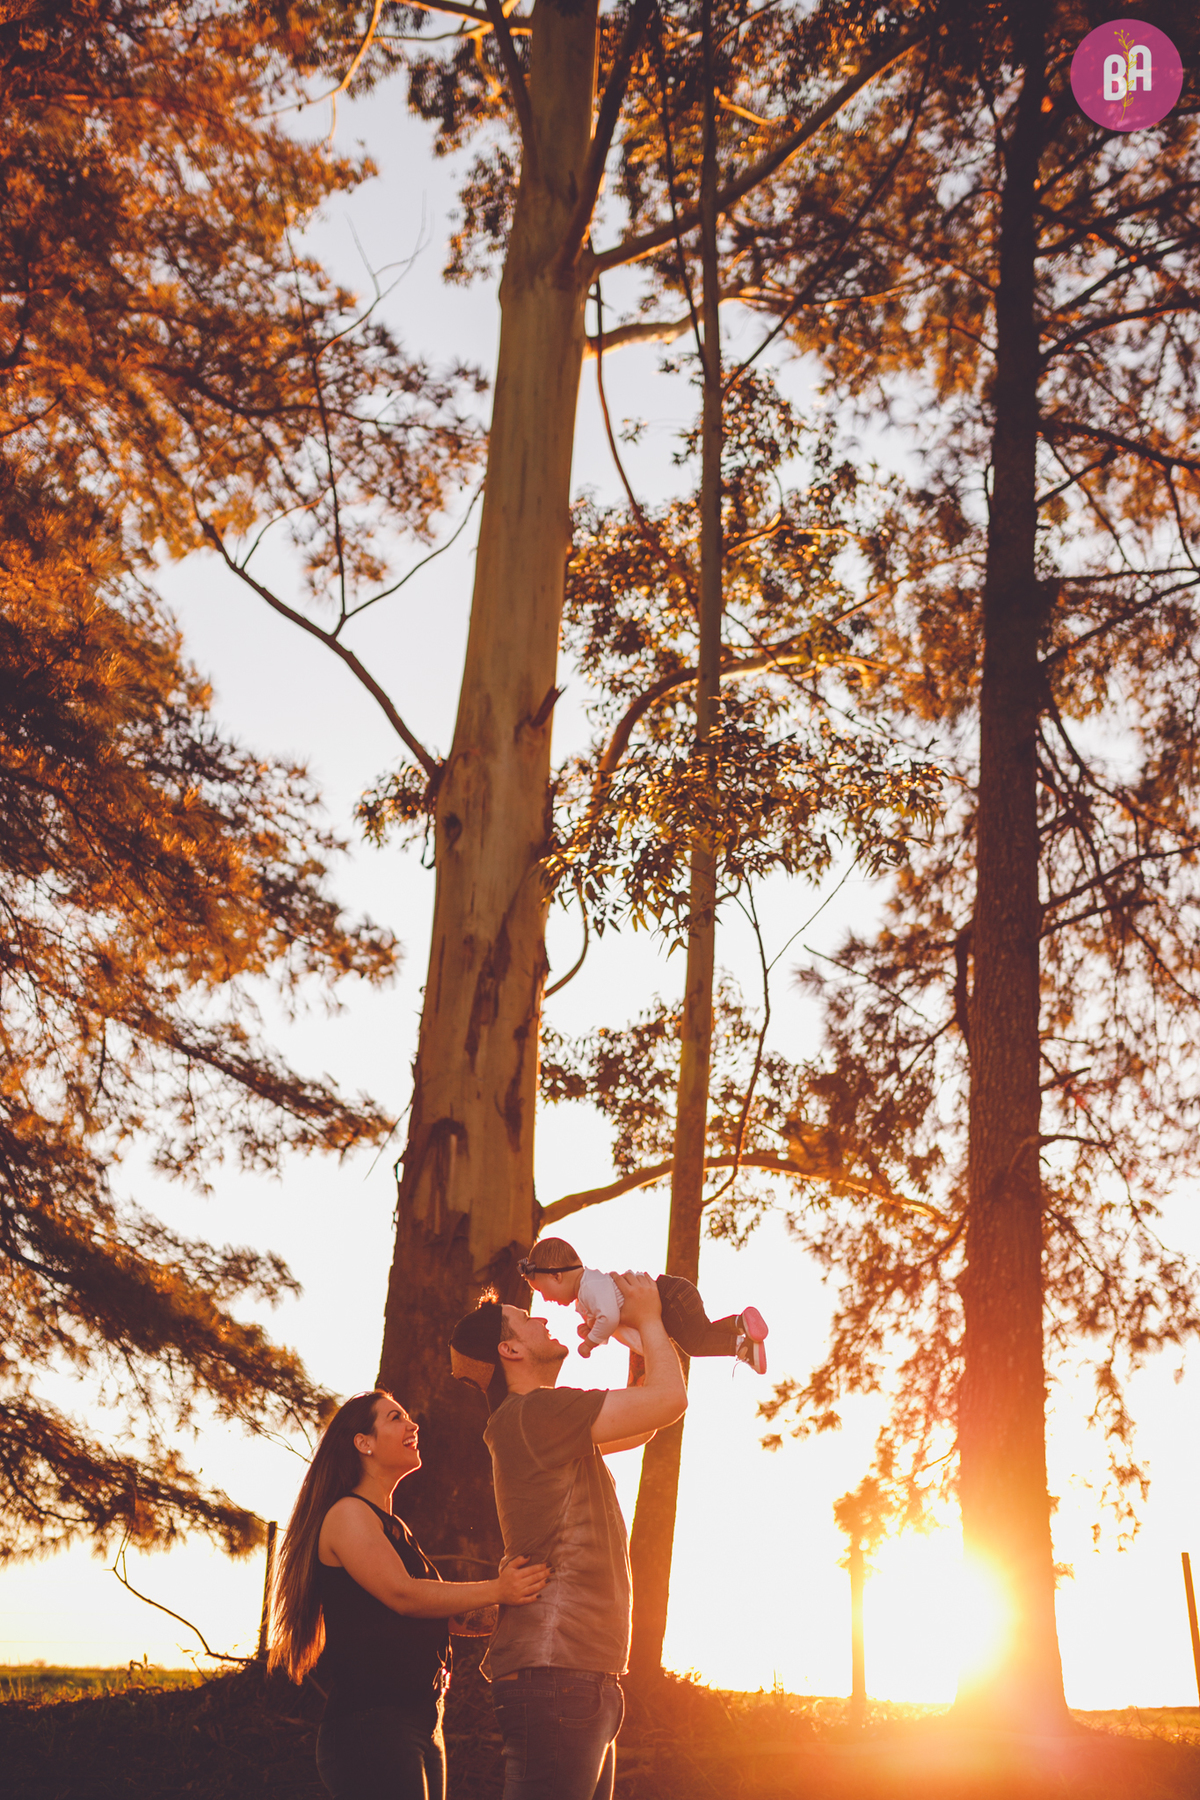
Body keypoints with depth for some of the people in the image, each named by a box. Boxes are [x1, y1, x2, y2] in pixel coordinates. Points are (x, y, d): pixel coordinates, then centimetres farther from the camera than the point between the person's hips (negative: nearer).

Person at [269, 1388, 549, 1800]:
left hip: (419, 1727, 9)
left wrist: (510, 1606, 7)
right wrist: (495, 1590, -23)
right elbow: (401, 1595, -19)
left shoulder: (395, 1528, 23)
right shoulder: (348, 1513, -6)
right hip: (371, 1729, -9)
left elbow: (448, 1614, 22)